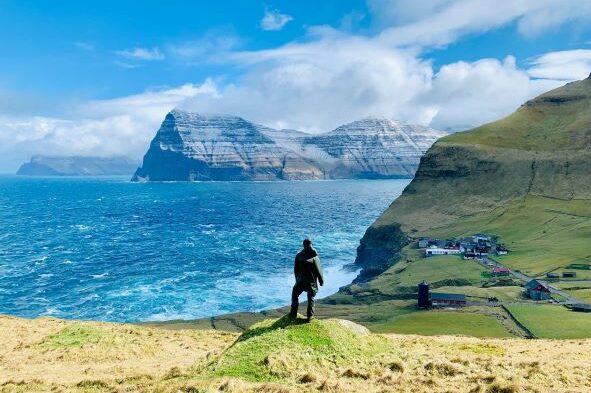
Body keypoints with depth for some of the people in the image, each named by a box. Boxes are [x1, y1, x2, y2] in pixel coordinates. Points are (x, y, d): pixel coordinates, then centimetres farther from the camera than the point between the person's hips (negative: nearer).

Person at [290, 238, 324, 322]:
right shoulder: (314, 257, -12)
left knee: (295, 295, 19)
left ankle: (294, 313, 19)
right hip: (311, 282, -1)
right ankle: (310, 316, 13)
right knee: (311, 298, 12)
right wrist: (321, 281, 5)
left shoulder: (299, 256, -4)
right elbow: (318, 271, -8)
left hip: (300, 281, 1)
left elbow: (296, 269, 4)